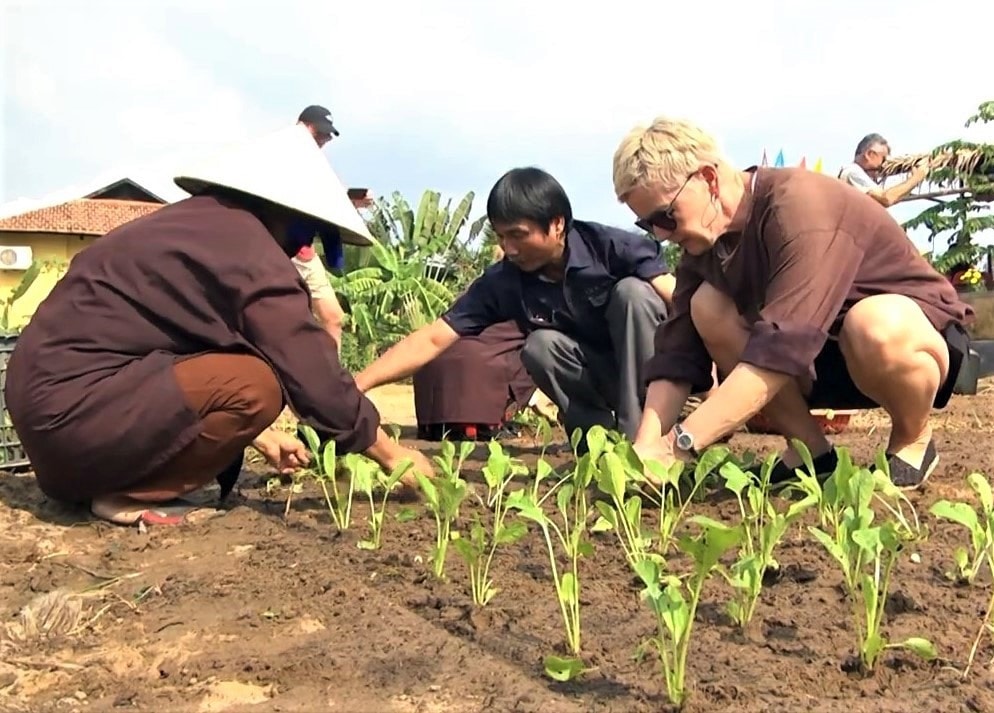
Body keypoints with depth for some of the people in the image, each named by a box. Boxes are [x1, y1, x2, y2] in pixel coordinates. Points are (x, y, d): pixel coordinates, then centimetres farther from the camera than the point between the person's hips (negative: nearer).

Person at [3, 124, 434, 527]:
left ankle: (84, 477, 11)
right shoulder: (250, 250, -14)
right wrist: (392, 455, 0)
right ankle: (125, 496, -6)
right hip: (72, 408, -10)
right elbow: (314, 374, -13)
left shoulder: (198, 220, 15)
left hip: (45, 392, 10)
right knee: (257, 386, -18)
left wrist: (261, 438, 26)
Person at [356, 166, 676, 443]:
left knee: (631, 290, -28)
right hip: (602, 378, 2)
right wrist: (357, 384, -29)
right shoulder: (502, 282, -15)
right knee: (538, 346, -25)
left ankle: (640, 434, -22)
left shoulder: (613, 247, -23)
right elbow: (433, 339, -18)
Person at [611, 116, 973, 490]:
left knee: (875, 326, -41)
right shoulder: (704, 238, -8)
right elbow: (678, 352, -13)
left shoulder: (800, 207, -31)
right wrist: (646, 447, -29)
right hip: (820, 353, 6)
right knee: (707, 307, -16)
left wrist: (679, 445, -44)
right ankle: (810, 448, -6)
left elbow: (782, 346, -41)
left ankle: (913, 440, -9)